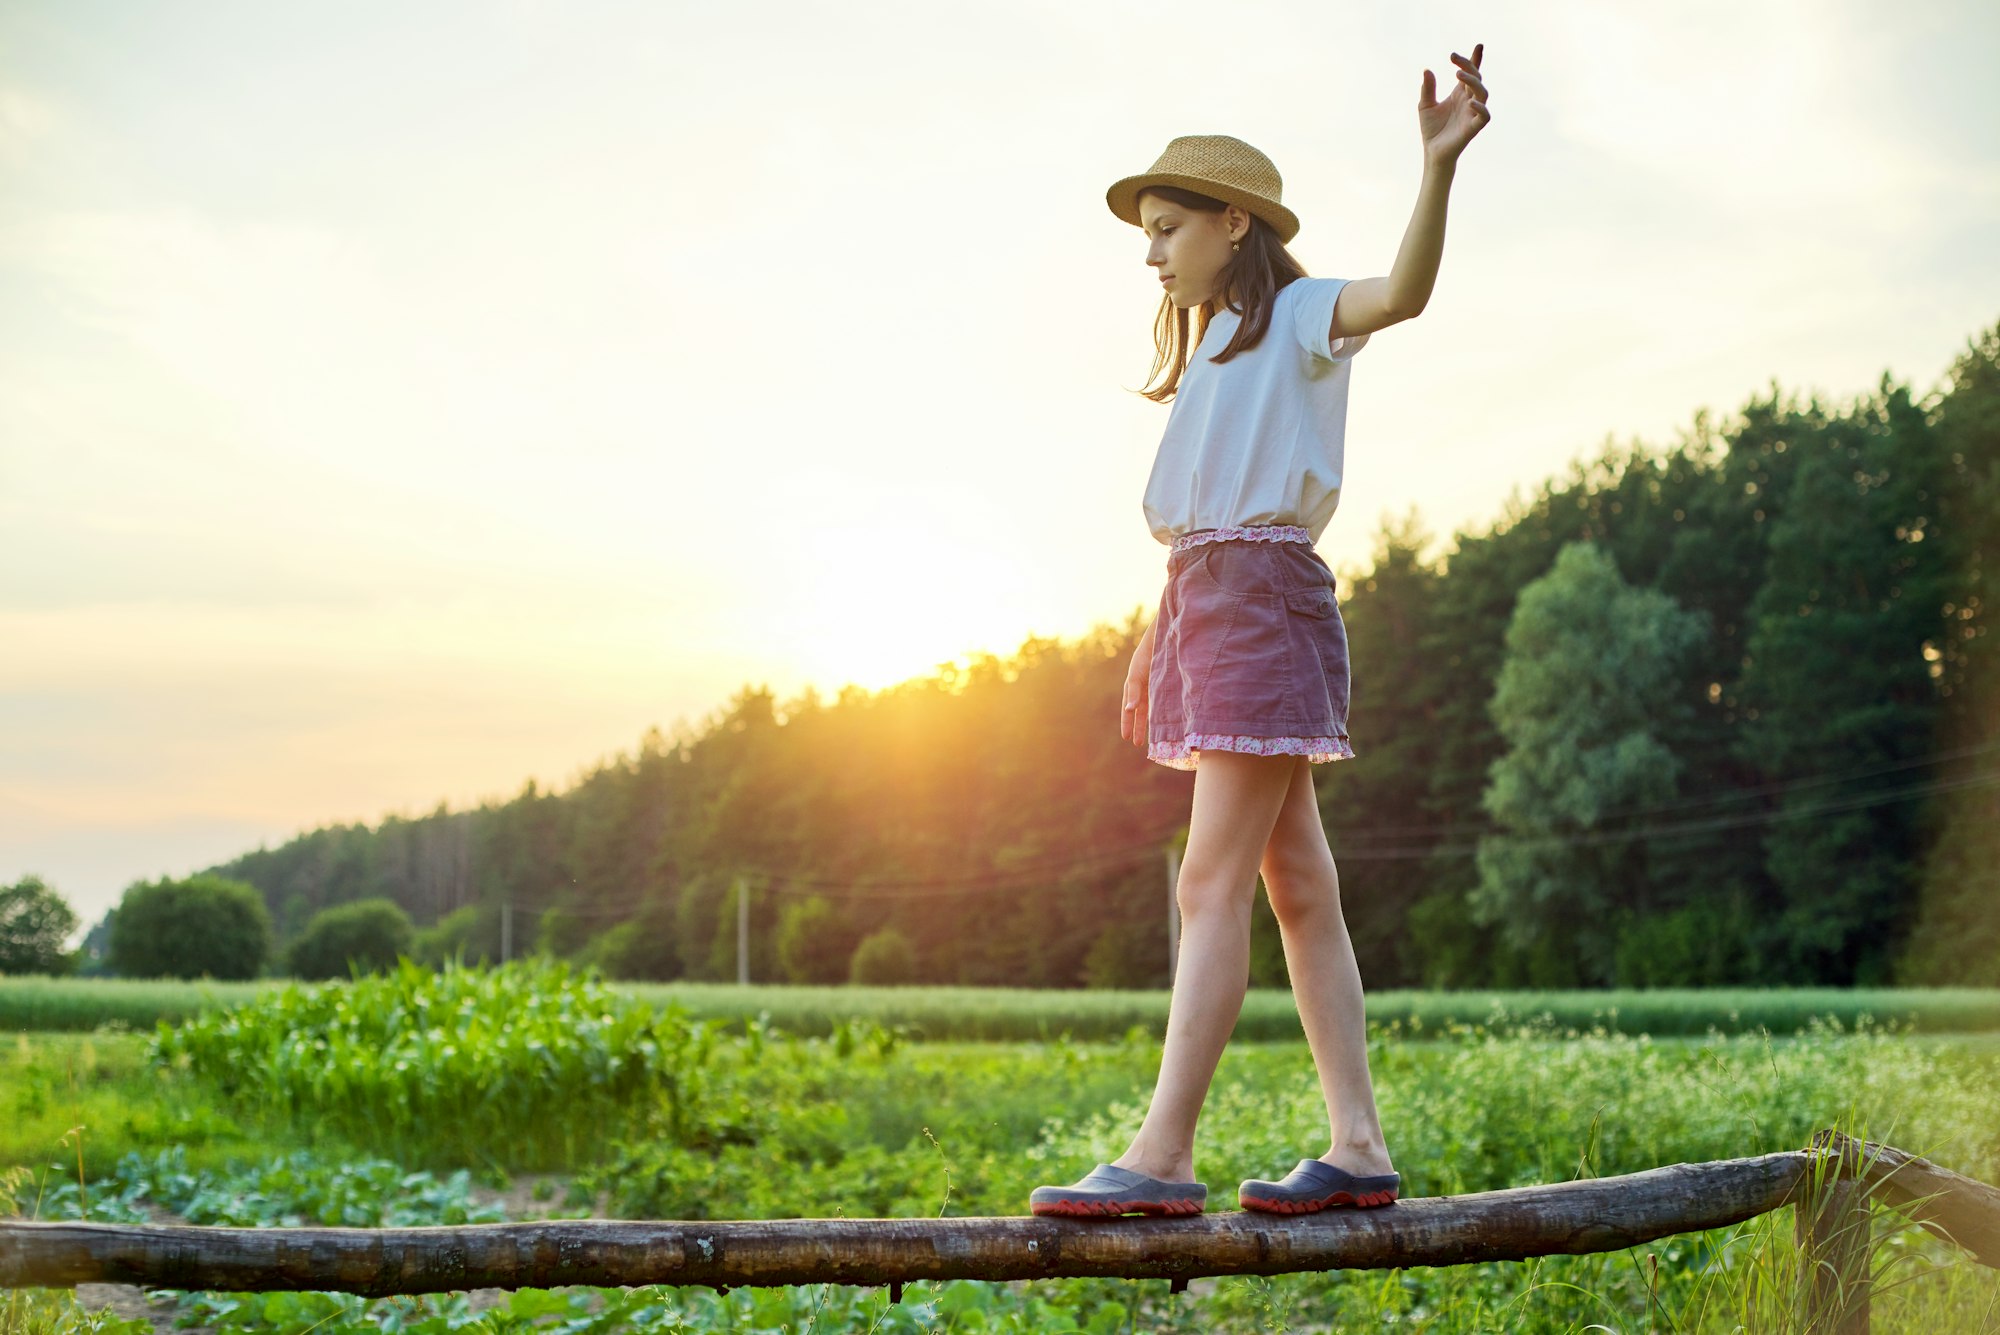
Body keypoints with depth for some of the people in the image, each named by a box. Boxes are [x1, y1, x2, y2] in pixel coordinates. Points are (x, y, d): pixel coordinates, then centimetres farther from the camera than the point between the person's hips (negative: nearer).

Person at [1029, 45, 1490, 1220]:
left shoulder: (1301, 316, -1)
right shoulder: (1217, 349, 23)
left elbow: (1402, 292, -23)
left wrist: (1439, 164, -38)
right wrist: (1156, 649, 18)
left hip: (1264, 595, -9)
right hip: (1207, 600, 9)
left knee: (1214, 882, -12)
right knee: (1298, 886, 6)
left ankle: (1162, 1156, -13)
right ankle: (1360, 1146, 9)